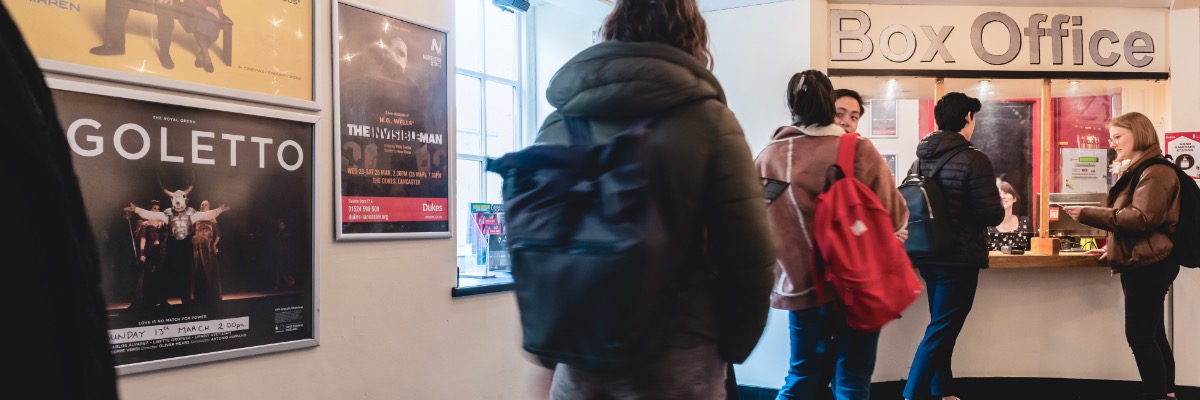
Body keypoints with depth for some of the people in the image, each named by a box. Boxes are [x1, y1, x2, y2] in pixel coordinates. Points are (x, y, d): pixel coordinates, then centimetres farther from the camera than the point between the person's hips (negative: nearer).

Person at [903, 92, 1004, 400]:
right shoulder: (973, 160, -16)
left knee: (941, 326, 19)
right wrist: (999, 209, 5)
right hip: (959, 258, -7)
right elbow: (992, 215, -17)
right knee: (941, 330, -1)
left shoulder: (921, 158, 5)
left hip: (929, 255, 7)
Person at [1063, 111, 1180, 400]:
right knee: (1152, 334, 14)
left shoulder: (1155, 171, -14)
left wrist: (1087, 214, -25)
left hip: (1149, 265, -11)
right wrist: (1113, 249, 19)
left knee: (1139, 335, -9)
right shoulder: (1139, 170, 20)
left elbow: (1141, 218, -24)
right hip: (1140, 262, 11)